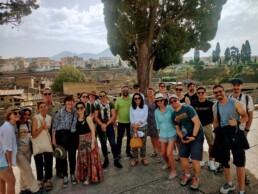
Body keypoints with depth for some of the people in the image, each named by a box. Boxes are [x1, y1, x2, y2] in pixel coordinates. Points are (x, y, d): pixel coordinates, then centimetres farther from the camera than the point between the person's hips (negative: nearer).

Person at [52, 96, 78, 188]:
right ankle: (65, 176, 25)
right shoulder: (60, 112, -4)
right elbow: (54, 126, -2)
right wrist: (53, 138, -5)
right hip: (62, 136, -1)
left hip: (73, 136, 2)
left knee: (72, 156, 10)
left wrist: (78, 138, 6)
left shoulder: (76, 112, 3)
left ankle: (72, 174, 29)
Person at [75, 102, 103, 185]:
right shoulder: (76, 119, 3)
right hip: (81, 141, 5)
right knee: (82, 159, 13)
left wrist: (93, 143, -17)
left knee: (90, 158, 4)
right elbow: (76, 131, 6)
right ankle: (84, 176, 30)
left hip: (89, 140, -5)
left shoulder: (88, 118, -11)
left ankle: (90, 177, 18)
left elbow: (93, 131, -13)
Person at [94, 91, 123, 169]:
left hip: (109, 126, -1)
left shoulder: (111, 104, 1)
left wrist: (106, 124, -12)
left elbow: (114, 116, -5)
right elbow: (95, 117, -2)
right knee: (103, 144, 10)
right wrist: (102, 125, -15)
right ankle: (106, 160, 24)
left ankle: (116, 160, 5)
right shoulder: (97, 106, 3)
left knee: (113, 143, -6)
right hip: (100, 127, 2)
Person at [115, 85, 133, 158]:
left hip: (130, 122, 1)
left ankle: (128, 151, 29)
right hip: (121, 122, -1)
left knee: (129, 137, 13)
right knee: (119, 138, 8)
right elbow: (115, 111, 0)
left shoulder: (132, 99, -2)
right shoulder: (118, 100, -1)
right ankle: (118, 152, 22)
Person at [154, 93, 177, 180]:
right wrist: (159, 134, 11)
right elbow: (158, 124, 6)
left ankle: (173, 171, 13)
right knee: (164, 153, 14)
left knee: (169, 153, -9)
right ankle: (168, 163, 46)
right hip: (162, 134, 4)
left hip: (172, 134, -4)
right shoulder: (156, 111, -3)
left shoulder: (169, 108, -15)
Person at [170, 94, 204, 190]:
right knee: (183, 157, 7)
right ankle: (187, 175, 32)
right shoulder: (174, 115, 5)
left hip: (197, 135, -6)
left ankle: (196, 178, 17)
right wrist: (182, 137, -4)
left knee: (194, 160, -8)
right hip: (185, 137, 6)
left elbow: (197, 122, -20)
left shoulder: (188, 108, -16)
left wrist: (193, 136, -20)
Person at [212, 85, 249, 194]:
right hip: (222, 135, 5)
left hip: (235, 133, -5)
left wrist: (237, 122, -22)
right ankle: (230, 184, 36)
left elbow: (245, 117, -3)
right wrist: (217, 134, 10)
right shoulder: (215, 106, 8)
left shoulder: (234, 102, -6)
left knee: (239, 162, -1)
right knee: (223, 159, 14)